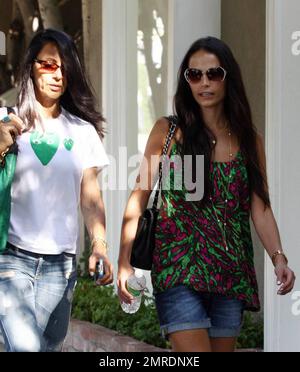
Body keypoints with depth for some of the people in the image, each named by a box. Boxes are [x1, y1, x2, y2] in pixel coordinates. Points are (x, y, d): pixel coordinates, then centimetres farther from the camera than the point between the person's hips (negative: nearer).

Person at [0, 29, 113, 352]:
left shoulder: (83, 131, 10)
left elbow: (90, 196, 7)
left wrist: (99, 245, -9)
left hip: (60, 263, 3)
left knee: (50, 346, 7)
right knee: (27, 346, -22)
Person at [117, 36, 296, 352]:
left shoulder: (249, 141, 10)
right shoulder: (168, 131, 3)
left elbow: (260, 208, 3)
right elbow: (138, 198, 0)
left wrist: (278, 256, -15)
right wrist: (124, 262, -10)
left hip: (231, 275, 3)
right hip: (179, 267, -3)